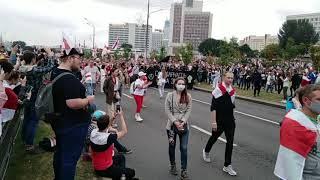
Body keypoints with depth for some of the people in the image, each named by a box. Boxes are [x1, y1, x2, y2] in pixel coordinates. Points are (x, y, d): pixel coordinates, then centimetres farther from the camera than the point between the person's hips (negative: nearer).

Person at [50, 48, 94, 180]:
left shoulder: (55, 73, 7)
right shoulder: (69, 78, -25)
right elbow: (72, 103, -34)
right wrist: (88, 100, -17)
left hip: (60, 121, 10)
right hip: (73, 124, -10)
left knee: (60, 153, 24)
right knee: (70, 158, 2)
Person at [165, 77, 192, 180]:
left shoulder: (188, 96, -2)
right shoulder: (170, 95, -5)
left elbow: (188, 111, -4)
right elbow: (167, 110, -7)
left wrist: (183, 122, -15)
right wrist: (175, 122, -15)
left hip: (184, 125, 0)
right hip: (172, 125, 0)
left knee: (184, 148, 0)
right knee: (172, 146, 15)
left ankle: (184, 170, 15)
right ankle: (172, 165, 38)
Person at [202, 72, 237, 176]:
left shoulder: (233, 91, 5)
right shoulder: (218, 90, -14)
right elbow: (213, 108, -16)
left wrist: (232, 119, 18)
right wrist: (214, 122, -17)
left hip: (230, 121, 5)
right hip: (219, 121, -5)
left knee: (230, 142, 2)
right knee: (214, 137, 16)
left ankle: (227, 166, 12)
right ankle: (206, 152, 46)